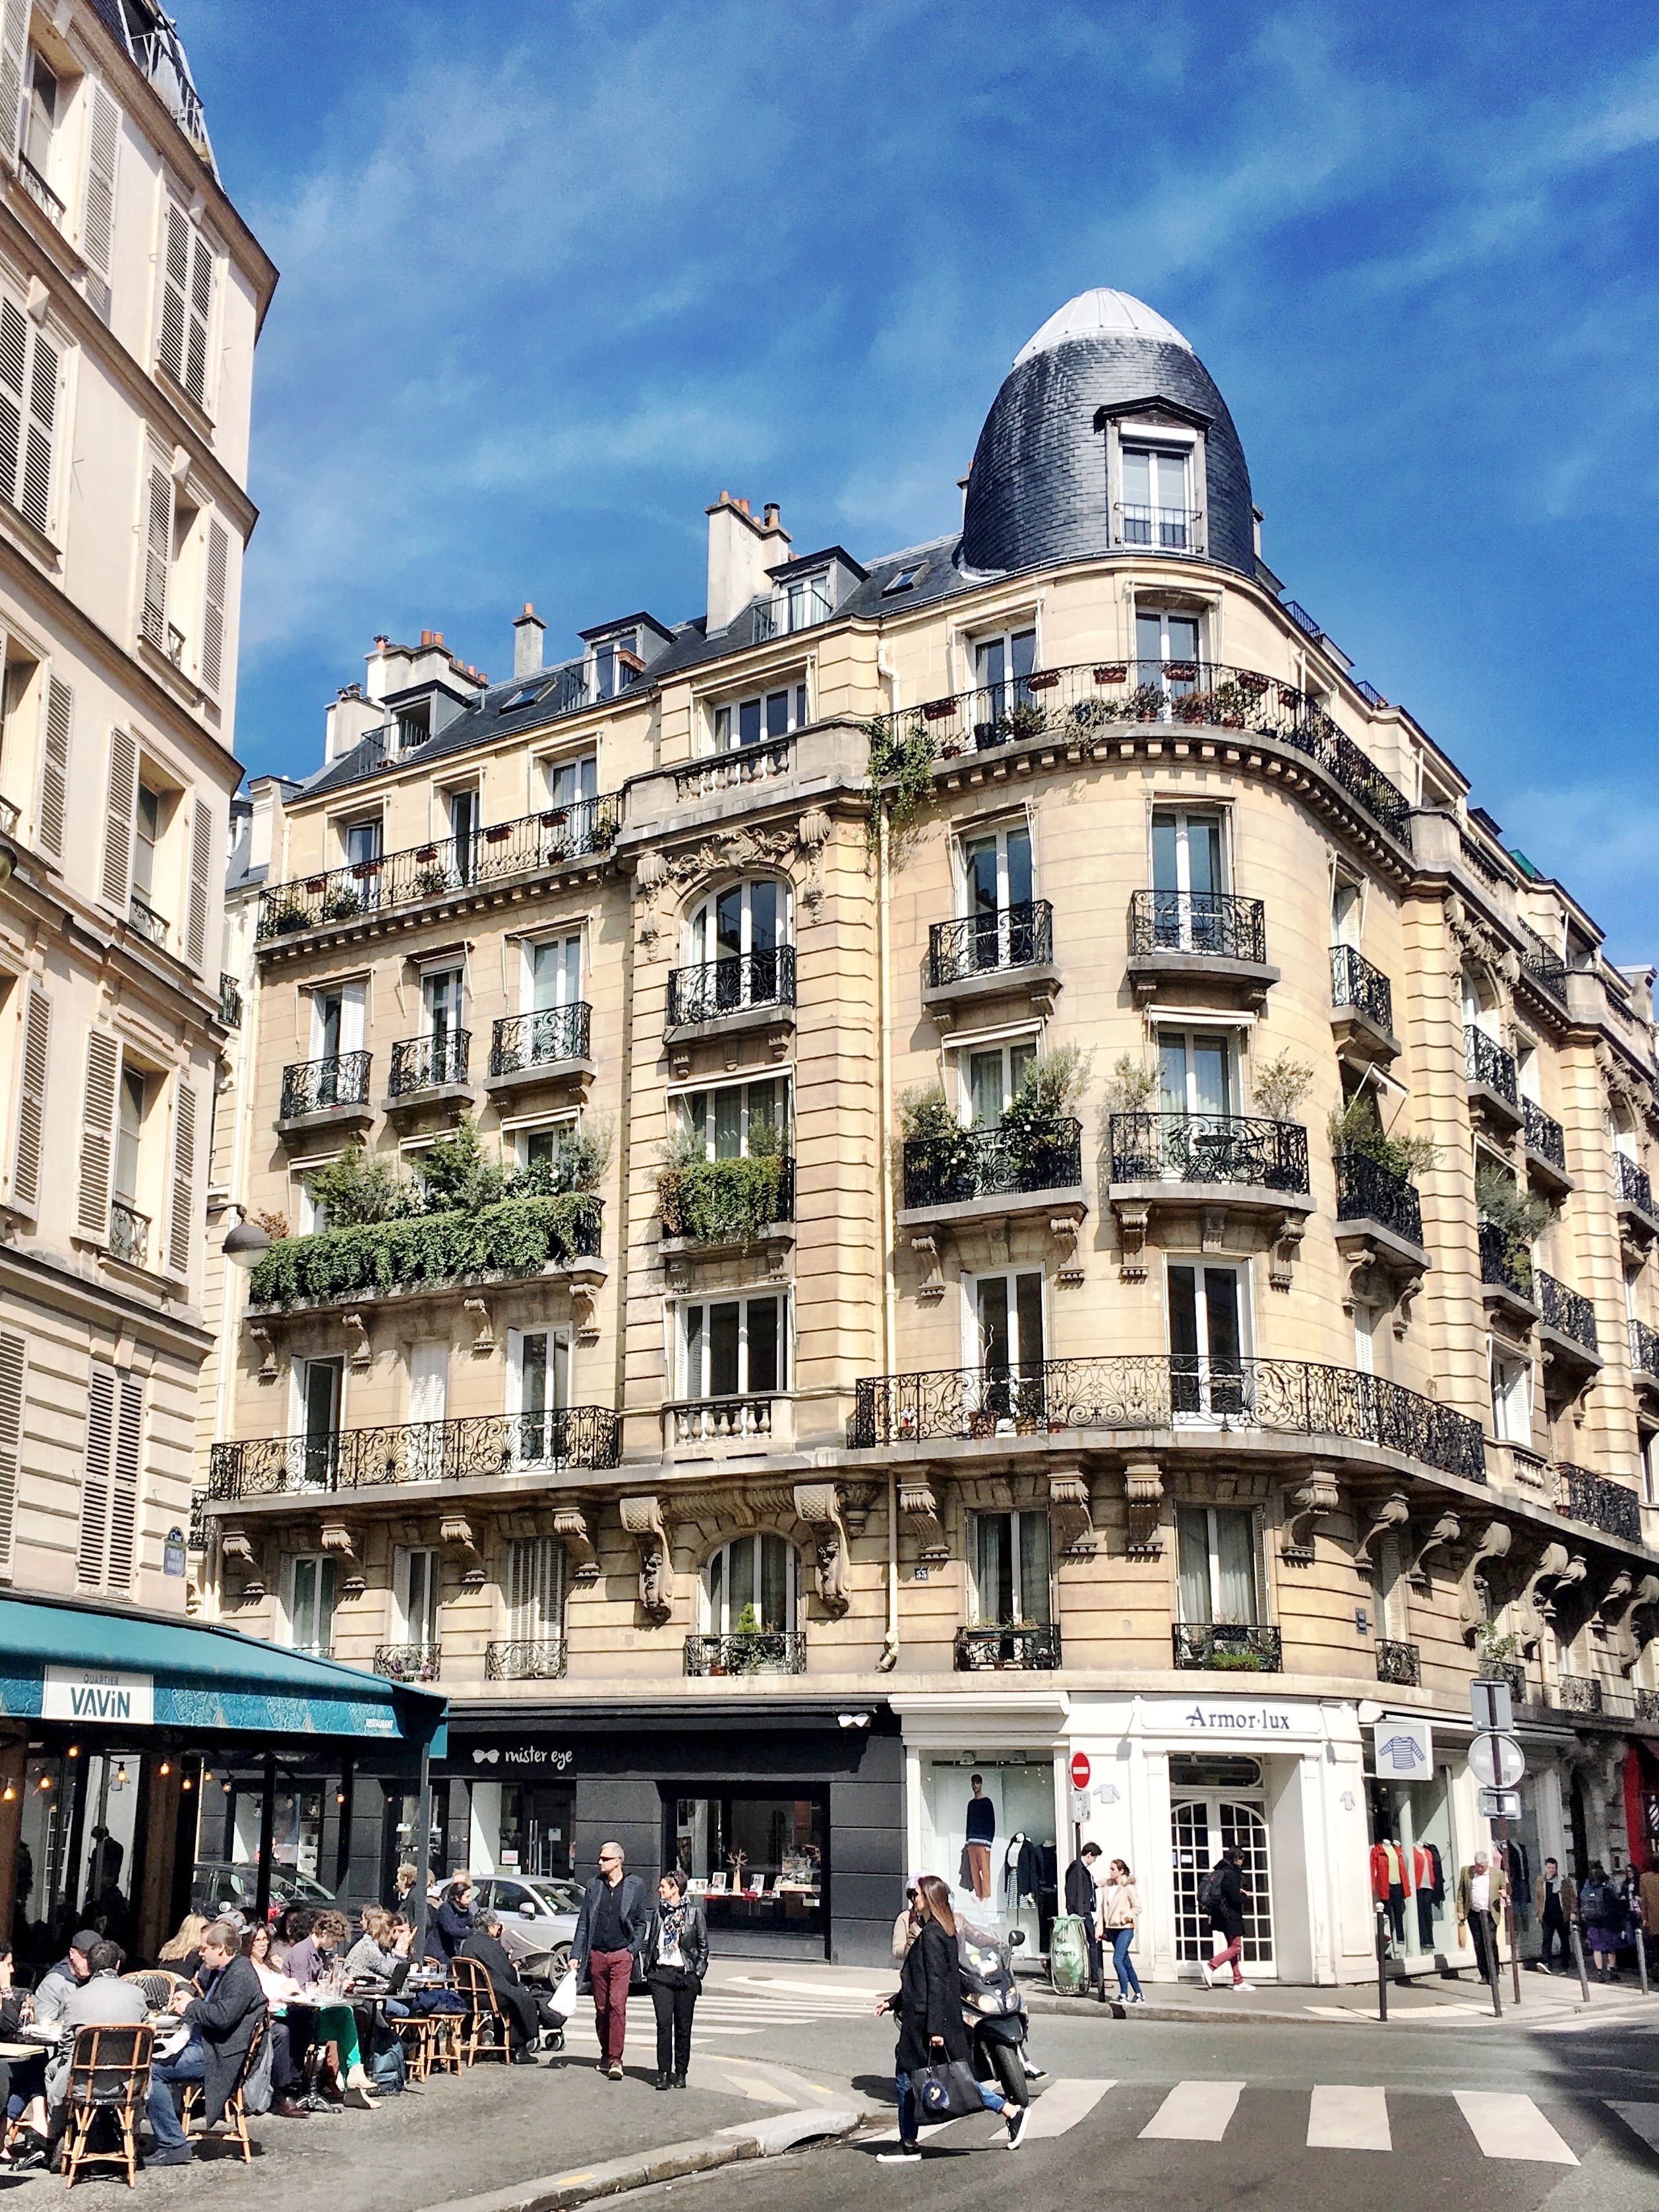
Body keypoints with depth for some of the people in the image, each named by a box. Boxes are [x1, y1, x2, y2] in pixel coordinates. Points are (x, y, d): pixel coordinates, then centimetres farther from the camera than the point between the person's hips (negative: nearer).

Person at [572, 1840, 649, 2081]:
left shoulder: (635, 1886, 1)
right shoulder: (594, 1886, 9)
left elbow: (642, 1923, 5)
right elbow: (583, 1923, 11)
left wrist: (633, 1950, -6)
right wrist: (576, 1955, 5)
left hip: (622, 1955, -4)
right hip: (597, 1955, 4)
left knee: (617, 2006, -13)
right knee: (601, 2009, 9)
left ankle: (616, 2059, -12)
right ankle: (606, 2055, 23)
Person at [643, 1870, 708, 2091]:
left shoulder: (694, 1912, 0)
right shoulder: (659, 1913, 12)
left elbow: (703, 1946, 2)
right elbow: (650, 1943, 18)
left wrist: (698, 1973, -4)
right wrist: (648, 1971, 8)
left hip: (686, 1975, -2)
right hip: (661, 1973, 2)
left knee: (683, 2027, 3)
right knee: (664, 2024, -7)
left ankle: (680, 2073, 12)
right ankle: (664, 2073, -3)